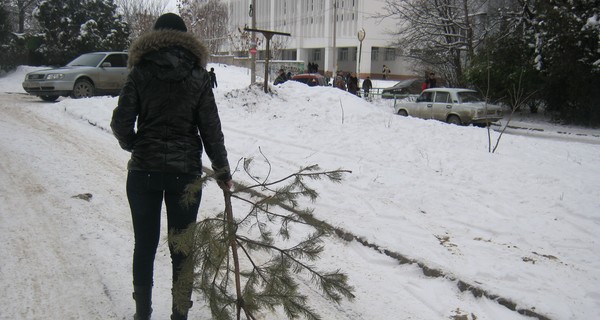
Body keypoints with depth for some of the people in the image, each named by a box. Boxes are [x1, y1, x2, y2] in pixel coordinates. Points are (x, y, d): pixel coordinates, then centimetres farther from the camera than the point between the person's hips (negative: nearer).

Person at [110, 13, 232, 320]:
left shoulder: (140, 72, -1)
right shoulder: (198, 75, 0)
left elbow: (121, 122, -6)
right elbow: (210, 127, -3)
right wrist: (222, 169, 4)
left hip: (144, 169, 0)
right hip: (186, 169, 0)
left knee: (145, 244, 13)